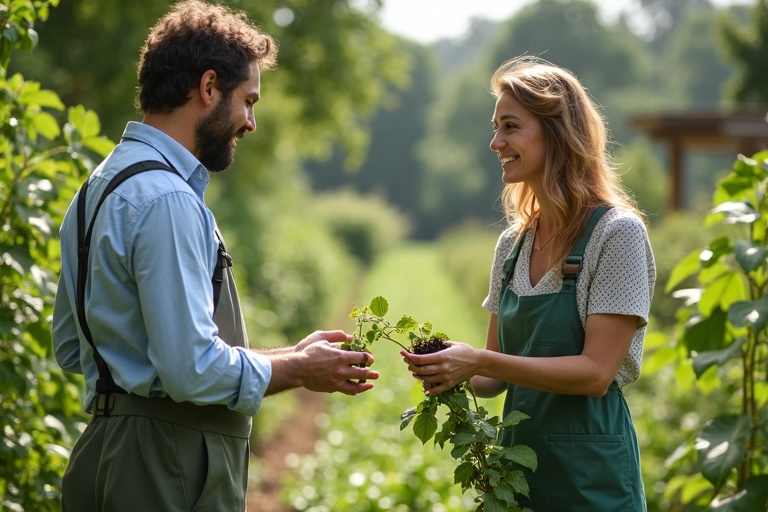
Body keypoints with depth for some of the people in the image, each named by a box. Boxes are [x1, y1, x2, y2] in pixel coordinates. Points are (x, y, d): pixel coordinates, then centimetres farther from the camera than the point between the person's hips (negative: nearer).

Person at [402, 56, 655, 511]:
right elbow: (498, 376, 11)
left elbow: (596, 372, -17)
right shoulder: (512, 244, 8)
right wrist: (451, 372, -10)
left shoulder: (617, 234, -11)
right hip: (518, 463, 6)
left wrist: (479, 362, -22)